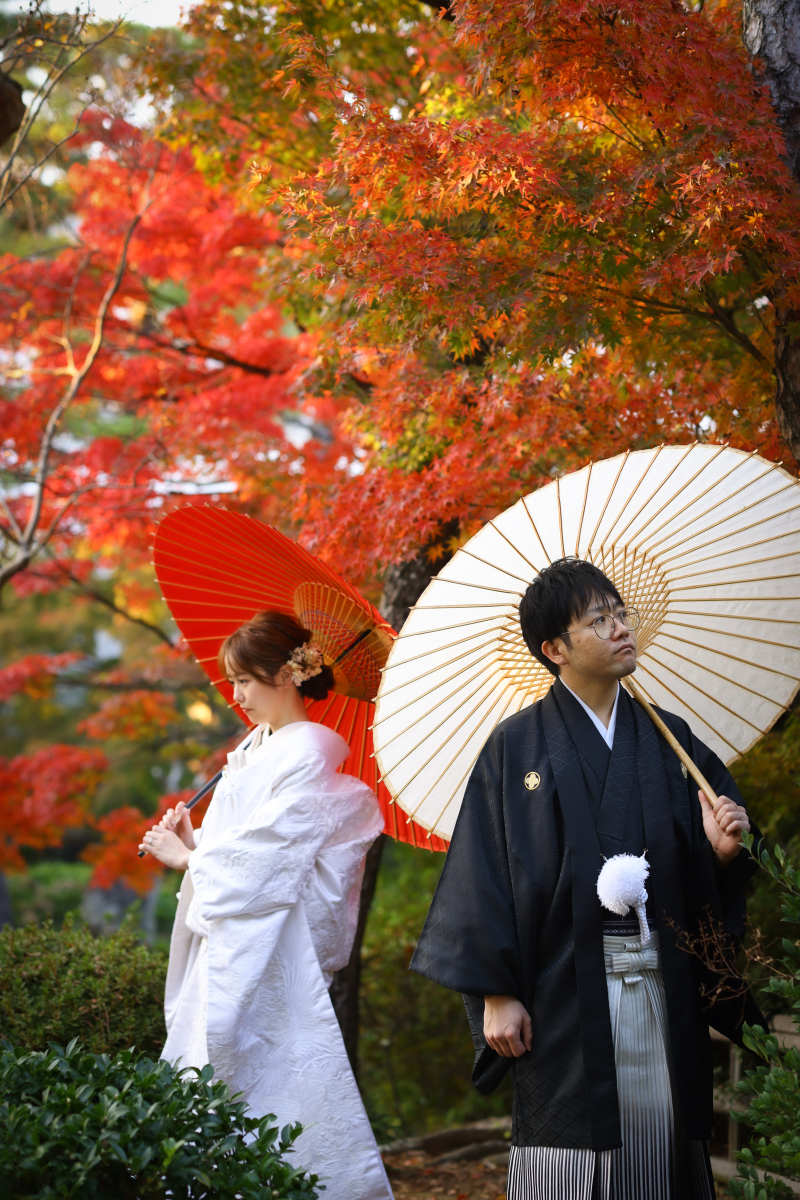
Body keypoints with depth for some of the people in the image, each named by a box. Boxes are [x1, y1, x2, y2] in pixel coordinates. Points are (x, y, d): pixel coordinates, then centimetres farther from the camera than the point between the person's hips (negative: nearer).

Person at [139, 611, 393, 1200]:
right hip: (226, 948, 9)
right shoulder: (251, 752, 16)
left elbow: (269, 853, -17)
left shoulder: (309, 755, -12)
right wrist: (195, 840, 0)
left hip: (274, 955, -9)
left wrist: (189, 857, -6)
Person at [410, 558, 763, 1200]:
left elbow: (703, 875, 12)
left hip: (664, 994, 3)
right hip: (566, 995, -3)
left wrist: (722, 850, -11)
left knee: (661, 1146, 5)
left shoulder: (670, 739, 11)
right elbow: (486, 874, -4)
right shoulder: (518, 748, 0)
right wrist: (495, 991, -10)